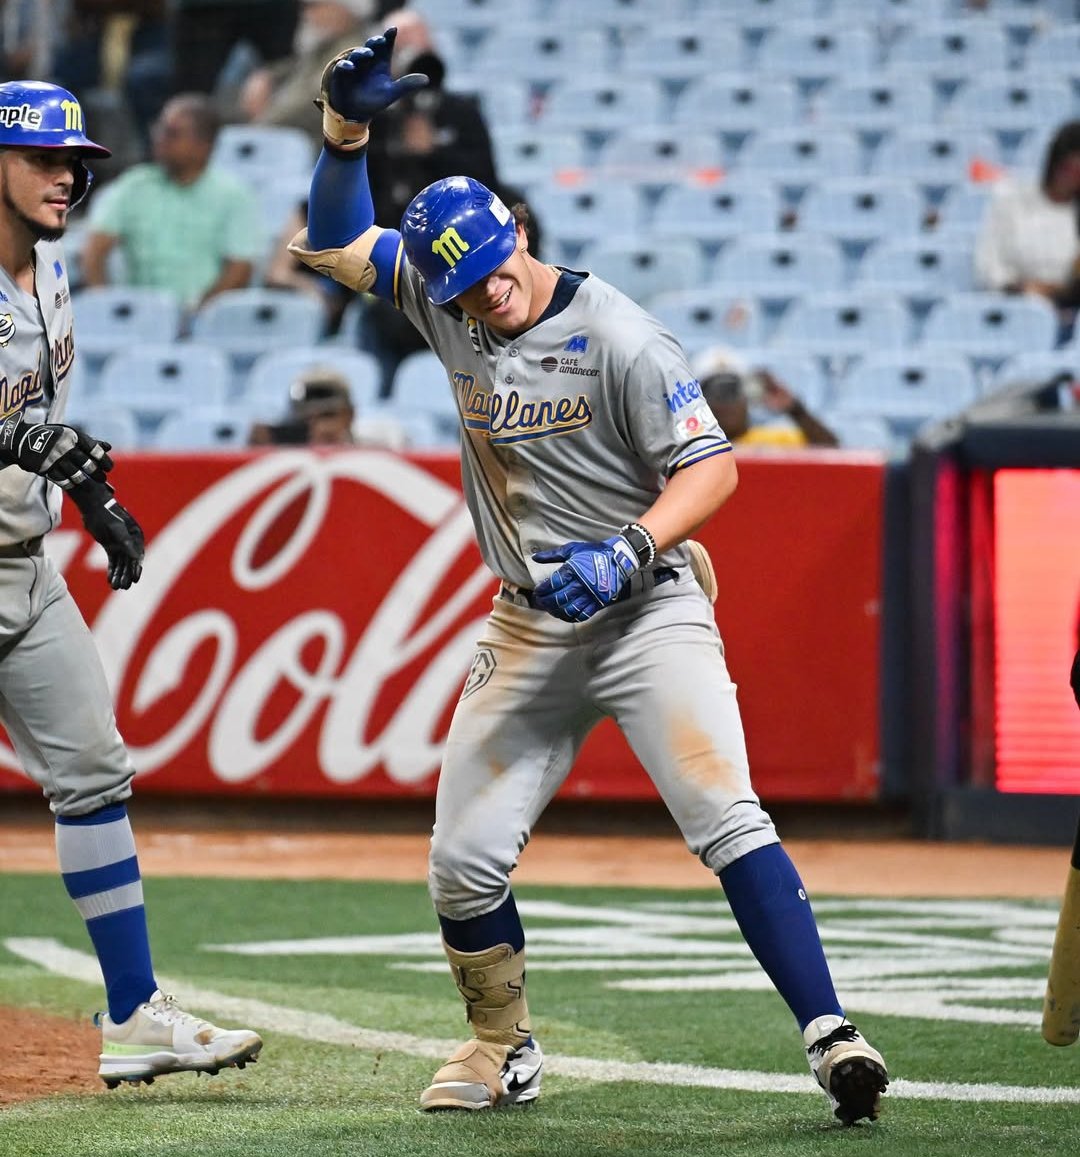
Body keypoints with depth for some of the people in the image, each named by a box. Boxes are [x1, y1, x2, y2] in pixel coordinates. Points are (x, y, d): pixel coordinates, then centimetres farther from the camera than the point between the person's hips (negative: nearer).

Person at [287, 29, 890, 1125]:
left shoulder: (617, 338, -15)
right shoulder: (448, 309, 1)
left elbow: (711, 466, -16)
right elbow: (335, 243, 6)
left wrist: (630, 550, -31)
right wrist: (345, 127, -11)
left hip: (645, 612, -6)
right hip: (529, 626, 6)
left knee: (724, 816, -22)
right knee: (463, 861, 4)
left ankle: (829, 1035, -25)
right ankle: (503, 1049, 26)